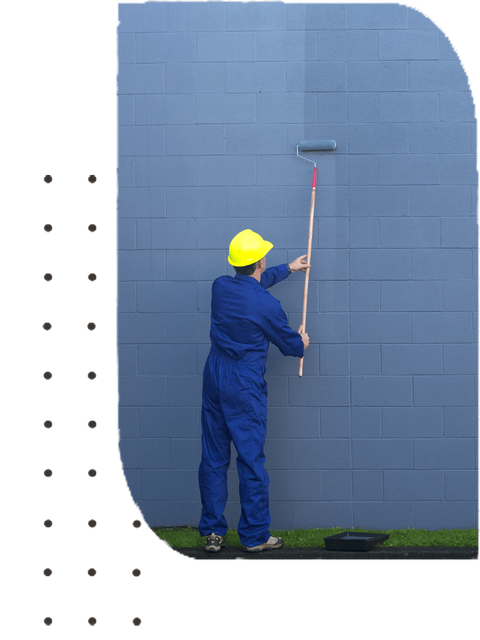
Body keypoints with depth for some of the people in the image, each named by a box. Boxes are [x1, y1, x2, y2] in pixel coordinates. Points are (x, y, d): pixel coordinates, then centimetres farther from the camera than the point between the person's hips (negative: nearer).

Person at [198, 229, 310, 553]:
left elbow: (253, 282, 25)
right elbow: (291, 345, -1)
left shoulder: (221, 286, 1)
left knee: (213, 458, 9)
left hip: (214, 380, 6)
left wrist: (289, 268, 37)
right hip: (245, 386, -6)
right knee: (251, 460, 1)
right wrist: (302, 342, 24)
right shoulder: (267, 305, -16)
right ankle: (255, 535, 6)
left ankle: (212, 532, 13)